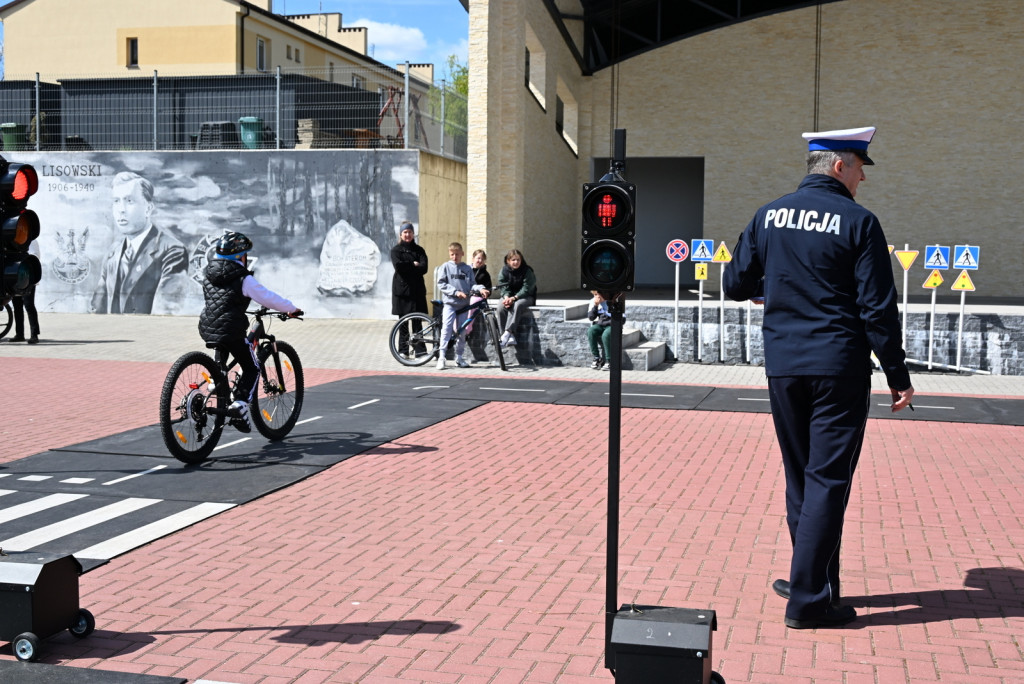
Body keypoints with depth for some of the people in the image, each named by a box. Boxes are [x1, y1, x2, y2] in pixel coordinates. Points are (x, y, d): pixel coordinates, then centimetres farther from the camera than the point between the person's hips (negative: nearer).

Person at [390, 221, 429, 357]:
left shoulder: (419, 250, 11)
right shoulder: (396, 250, 6)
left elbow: (424, 268, -5)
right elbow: (398, 266, -13)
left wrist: (406, 267, -9)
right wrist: (413, 265, -5)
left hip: (417, 290, 1)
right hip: (401, 289, -1)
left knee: (417, 322, -3)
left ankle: (420, 350, -3)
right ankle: (403, 351, 6)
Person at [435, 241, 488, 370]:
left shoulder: (467, 269, 8)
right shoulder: (446, 267, 1)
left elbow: (471, 285, 6)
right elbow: (441, 284, -5)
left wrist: (480, 289, -15)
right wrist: (455, 292, -15)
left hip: (464, 304, 3)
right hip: (450, 302, -3)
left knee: (462, 331, 7)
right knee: (447, 327, -16)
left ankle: (459, 357, 18)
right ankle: (441, 357, -15)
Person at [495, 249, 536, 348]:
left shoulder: (527, 271, -10)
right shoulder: (504, 270, -1)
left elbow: (526, 289, -17)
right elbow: (502, 286, -7)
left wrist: (514, 298, -29)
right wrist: (506, 297, -28)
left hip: (525, 296, -3)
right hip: (508, 296, 3)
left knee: (518, 305, -37)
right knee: (501, 308, -29)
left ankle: (507, 332, -41)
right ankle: (511, 336, -33)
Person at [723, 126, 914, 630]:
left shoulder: (769, 215, 5)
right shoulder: (857, 221, -8)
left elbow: (735, 285, 9)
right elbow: (878, 309, -10)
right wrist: (898, 377, -3)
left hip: (782, 366, 5)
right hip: (838, 368, -5)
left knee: (800, 475, 16)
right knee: (828, 480, 0)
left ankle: (814, 583, 27)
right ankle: (807, 598, 2)